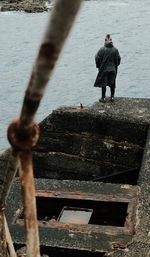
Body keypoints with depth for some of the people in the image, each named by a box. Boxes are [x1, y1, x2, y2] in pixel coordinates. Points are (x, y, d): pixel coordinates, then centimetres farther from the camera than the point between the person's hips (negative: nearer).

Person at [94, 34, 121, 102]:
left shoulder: (102, 49, -11)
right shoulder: (115, 49, -3)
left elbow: (97, 58, -8)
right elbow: (118, 59, 1)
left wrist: (98, 66, 7)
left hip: (104, 69, -2)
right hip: (113, 69, 3)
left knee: (103, 83, 6)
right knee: (112, 83, 12)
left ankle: (103, 98, 9)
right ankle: (112, 97, 17)